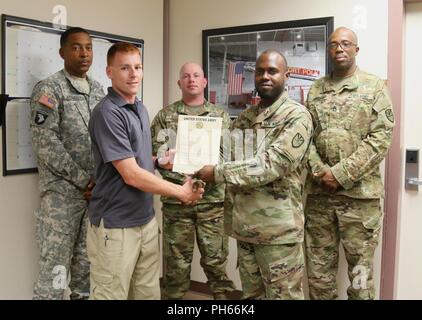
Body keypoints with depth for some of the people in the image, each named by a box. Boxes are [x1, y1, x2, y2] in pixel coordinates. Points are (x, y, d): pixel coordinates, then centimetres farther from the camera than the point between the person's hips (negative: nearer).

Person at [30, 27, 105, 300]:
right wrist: (83, 180, -14)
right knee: (56, 264, -2)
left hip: (95, 189, 6)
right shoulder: (49, 89, -6)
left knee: (88, 261, 13)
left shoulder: (98, 89, 12)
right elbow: (45, 145, -14)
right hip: (62, 192, -6)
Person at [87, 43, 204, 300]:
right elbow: (131, 175, -20)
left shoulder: (141, 109, 10)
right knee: (113, 294, 5)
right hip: (116, 225, -8)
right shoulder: (107, 113, -17)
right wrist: (181, 192, -12)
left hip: (147, 219, 8)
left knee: (149, 292, 16)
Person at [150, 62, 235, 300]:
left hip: (212, 199, 1)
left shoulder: (221, 116, 9)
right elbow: (156, 153, 0)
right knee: (177, 259, 9)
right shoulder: (165, 116, 6)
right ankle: (175, 297, 24)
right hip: (176, 200, 0)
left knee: (216, 257, 7)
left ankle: (222, 294, 23)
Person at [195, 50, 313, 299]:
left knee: (282, 294, 6)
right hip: (245, 225, 7)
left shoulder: (297, 116, -10)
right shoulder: (246, 117, 12)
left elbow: (271, 165, -22)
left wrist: (218, 173, -21)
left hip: (277, 228, -6)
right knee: (251, 293, 18)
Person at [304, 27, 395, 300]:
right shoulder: (315, 90, 11)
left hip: (360, 193, -3)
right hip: (319, 193, 3)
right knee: (319, 268, 12)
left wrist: (340, 174, -15)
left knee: (360, 271, 6)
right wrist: (319, 171, -10)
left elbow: (381, 137, -8)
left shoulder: (375, 87, 1)